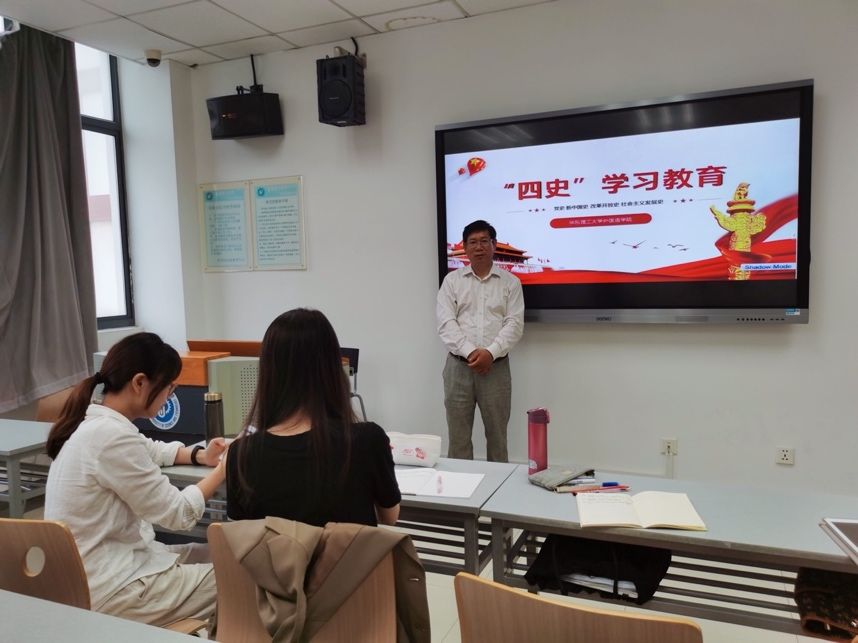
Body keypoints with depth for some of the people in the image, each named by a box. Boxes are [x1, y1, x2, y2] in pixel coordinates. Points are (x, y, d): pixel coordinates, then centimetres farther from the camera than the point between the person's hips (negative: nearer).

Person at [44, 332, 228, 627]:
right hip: (105, 589, -10)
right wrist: (223, 469, -8)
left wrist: (201, 456, 6)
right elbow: (177, 514, -20)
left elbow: (150, 450, 22)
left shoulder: (92, 422, 3)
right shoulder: (113, 435, -26)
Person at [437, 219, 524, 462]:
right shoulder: (452, 280, 7)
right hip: (459, 366, 1)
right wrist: (470, 352, -16)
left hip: (496, 367, 0)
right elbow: (446, 323, -3)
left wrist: (490, 352, -17)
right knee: (458, 436, 6)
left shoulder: (510, 282, 5)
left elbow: (514, 324, -3)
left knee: (497, 436, 8)